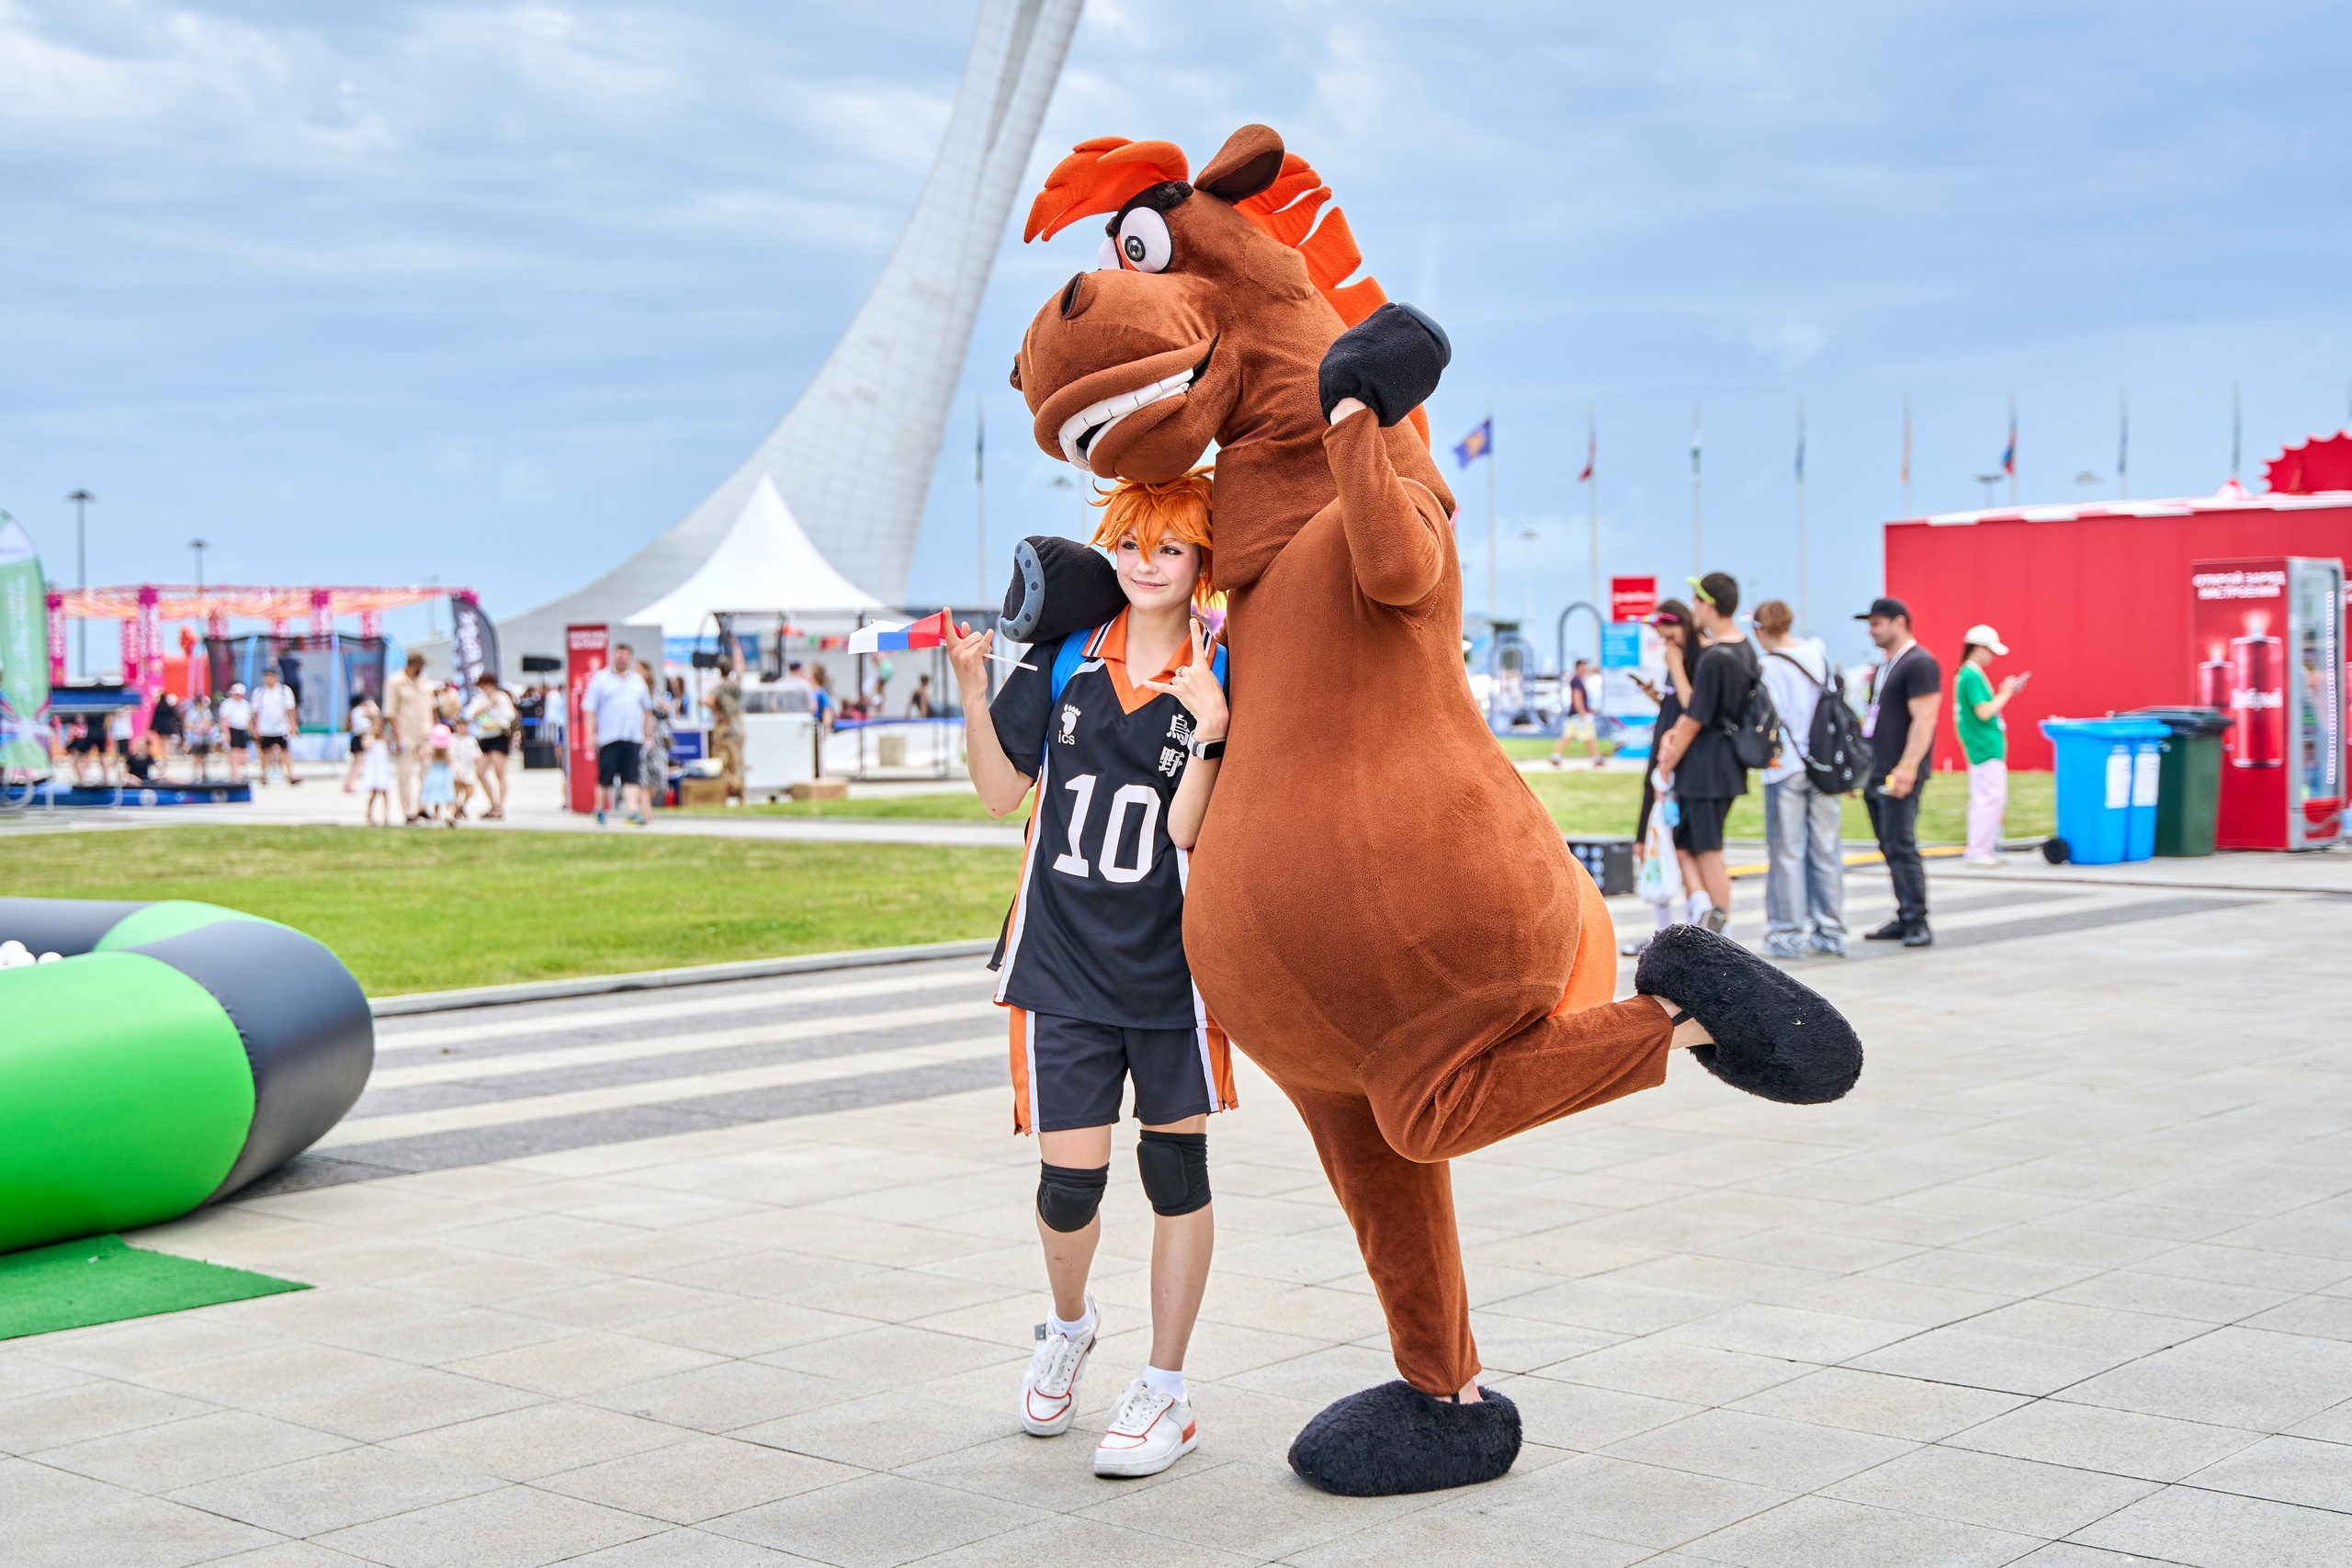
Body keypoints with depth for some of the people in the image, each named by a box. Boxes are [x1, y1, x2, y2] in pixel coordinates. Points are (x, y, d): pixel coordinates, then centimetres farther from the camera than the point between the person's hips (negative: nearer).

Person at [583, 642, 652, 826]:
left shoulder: (638, 680, 17)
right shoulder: (600, 679, 5)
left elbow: (646, 709, 24)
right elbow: (589, 709, 2)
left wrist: (648, 735, 19)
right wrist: (591, 734, -7)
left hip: (633, 737, 3)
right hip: (608, 737, -3)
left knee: (632, 777, -7)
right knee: (605, 776, 0)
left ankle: (633, 810, -14)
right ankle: (600, 809, 18)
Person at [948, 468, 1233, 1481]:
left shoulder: (1221, 680, -4)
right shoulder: (1065, 660, 3)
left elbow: (1189, 831, -11)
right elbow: (1001, 794, 3)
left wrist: (1209, 734, -25)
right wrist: (972, 686, -8)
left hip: (1172, 961, -1)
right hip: (1064, 956, 1)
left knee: (1175, 1169, 4)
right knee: (1070, 1179, -1)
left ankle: (1166, 1392, 17)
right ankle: (1068, 1323, 33)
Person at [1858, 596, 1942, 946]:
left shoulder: (1919, 664, -10)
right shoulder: (1884, 666, 20)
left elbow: (1924, 720, -17)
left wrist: (1907, 767, -24)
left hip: (1899, 776, -9)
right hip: (1875, 774, 9)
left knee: (1901, 847, -12)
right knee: (1890, 848, 10)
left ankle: (1917, 923, -9)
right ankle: (1905, 918, 14)